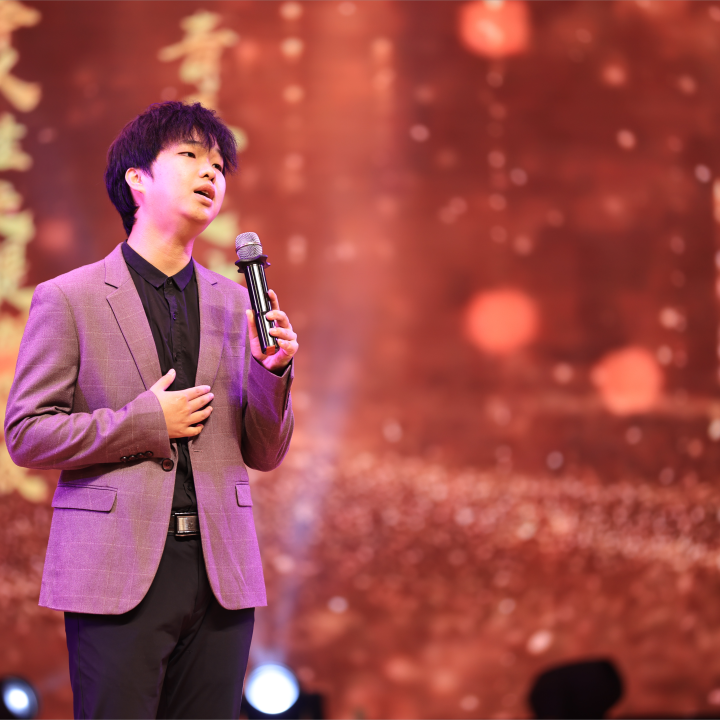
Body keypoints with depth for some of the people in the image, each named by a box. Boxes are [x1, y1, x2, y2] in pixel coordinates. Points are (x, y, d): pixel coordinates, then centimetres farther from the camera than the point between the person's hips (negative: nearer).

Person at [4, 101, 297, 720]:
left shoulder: (235, 303, 14)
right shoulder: (68, 299, 1)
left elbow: (264, 455, 14)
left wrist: (271, 371, -5)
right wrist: (146, 422, -10)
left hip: (221, 573, 4)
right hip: (118, 574, -4)